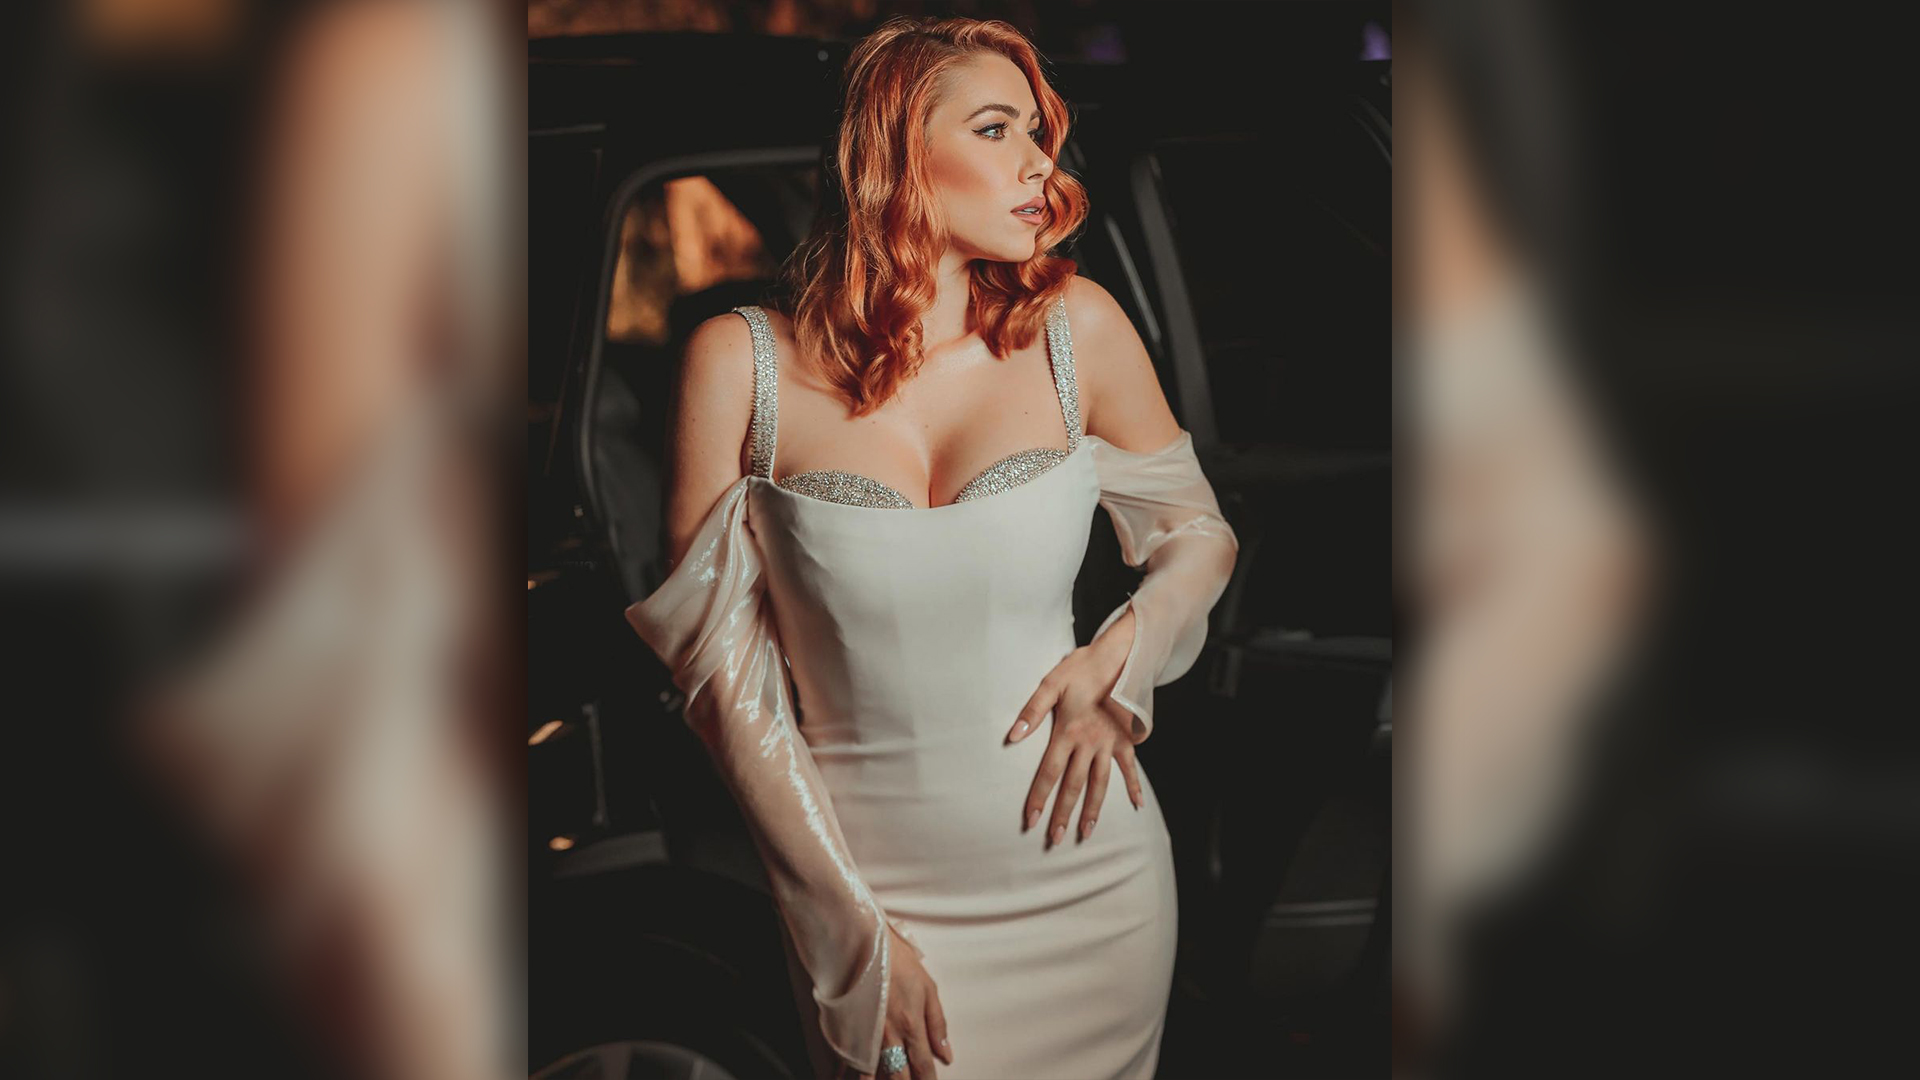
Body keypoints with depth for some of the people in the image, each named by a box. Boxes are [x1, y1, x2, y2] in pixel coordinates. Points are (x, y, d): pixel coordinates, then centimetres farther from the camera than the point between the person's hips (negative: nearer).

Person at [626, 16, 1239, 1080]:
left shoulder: (1076, 328, -3)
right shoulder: (742, 363, -8)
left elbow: (1200, 535, 12)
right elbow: (725, 673, -5)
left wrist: (1119, 663, -8)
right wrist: (852, 932, -8)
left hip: (1089, 877, 2)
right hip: (869, 889, -2)